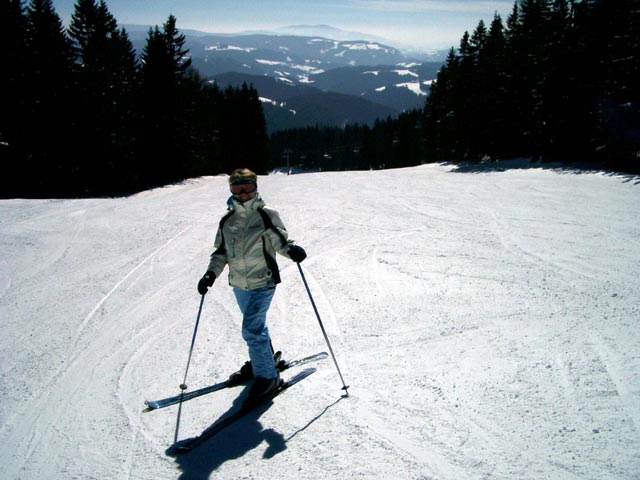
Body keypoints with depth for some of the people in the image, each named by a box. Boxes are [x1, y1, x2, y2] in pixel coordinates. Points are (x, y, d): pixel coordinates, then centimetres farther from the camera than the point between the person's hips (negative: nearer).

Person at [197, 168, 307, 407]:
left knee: (252, 329, -12)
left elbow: (280, 242, -3)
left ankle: (267, 376, 4)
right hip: (239, 284, 6)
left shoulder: (267, 215, -9)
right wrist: (211, 273, -3)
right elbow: (221, 252, 10)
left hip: (262, 282, -5)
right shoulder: (227, 221, 4)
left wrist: (292, 250, -24)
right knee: (256, 326, 21)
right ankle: (261, 362, 42)